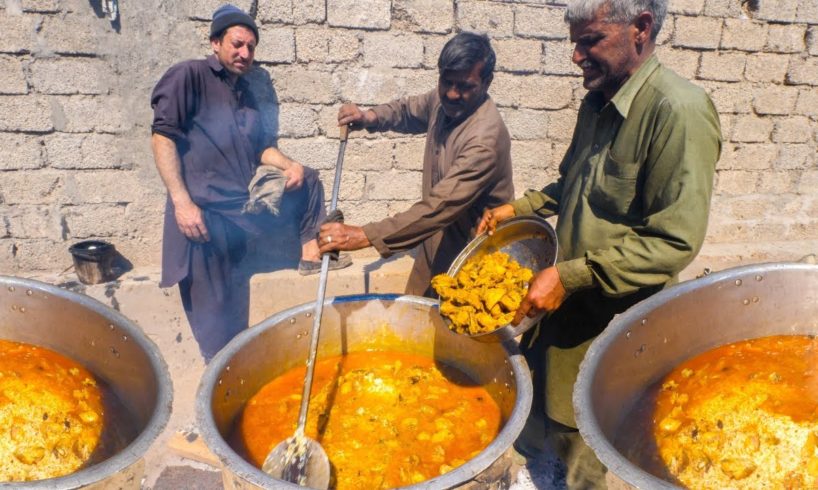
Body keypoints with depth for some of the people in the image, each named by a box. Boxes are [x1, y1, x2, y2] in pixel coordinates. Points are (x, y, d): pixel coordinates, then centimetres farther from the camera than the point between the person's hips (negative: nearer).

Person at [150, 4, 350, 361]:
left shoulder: (244, 91, 16)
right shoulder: (189, 76, -5)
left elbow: (260, 147, 19)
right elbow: (162, 136, -12)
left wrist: (288, 165, -3)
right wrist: (182, 202, -19)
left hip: (244, 204, 7)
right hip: (206, 212, -7)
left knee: (307, 180, 14)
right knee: (219, 318, -3)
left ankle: (310, 253, 17)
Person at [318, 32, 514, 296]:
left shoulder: (486, 137, -29)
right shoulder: (443, 99, -2)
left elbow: (442, 206, -36)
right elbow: (408, 109, 20)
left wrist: (365, 236, -41)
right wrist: (371, 117, -2)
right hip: (435, 243, 8)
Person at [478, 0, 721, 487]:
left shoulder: (678, 110, -21)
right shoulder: (597, 104, 5)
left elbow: (675, 241, -24)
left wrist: (568, 276, -25)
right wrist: (518, 208, 9)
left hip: (617, 321, -7)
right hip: (567, 304, 7)